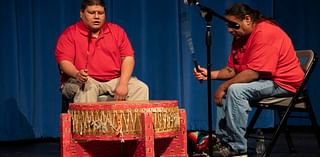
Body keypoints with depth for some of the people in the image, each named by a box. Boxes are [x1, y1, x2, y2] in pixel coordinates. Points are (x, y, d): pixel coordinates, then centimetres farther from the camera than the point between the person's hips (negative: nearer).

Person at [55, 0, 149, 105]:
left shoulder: (117, 31, 12)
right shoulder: (69, 34, 3)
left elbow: (128, 58, 5)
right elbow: (64, 61, -7)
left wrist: (123, 83, -11)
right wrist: (77, 74, -31)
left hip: (115, 80, 3)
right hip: (85, 81, -3)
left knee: (141, 88, -20)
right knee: (86, 89, -37)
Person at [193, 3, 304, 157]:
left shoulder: (265, 33, -21)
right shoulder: (240, 36, 9)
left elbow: (252, 73, -26)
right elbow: (232, 70, 7)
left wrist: (223, 87, -20)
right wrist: (210, 74, -9)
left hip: (283, 82, -11)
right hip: (266, 81, 11)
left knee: (235, 90, -26)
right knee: (227, 90, 11)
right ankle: (223, 141, 7)